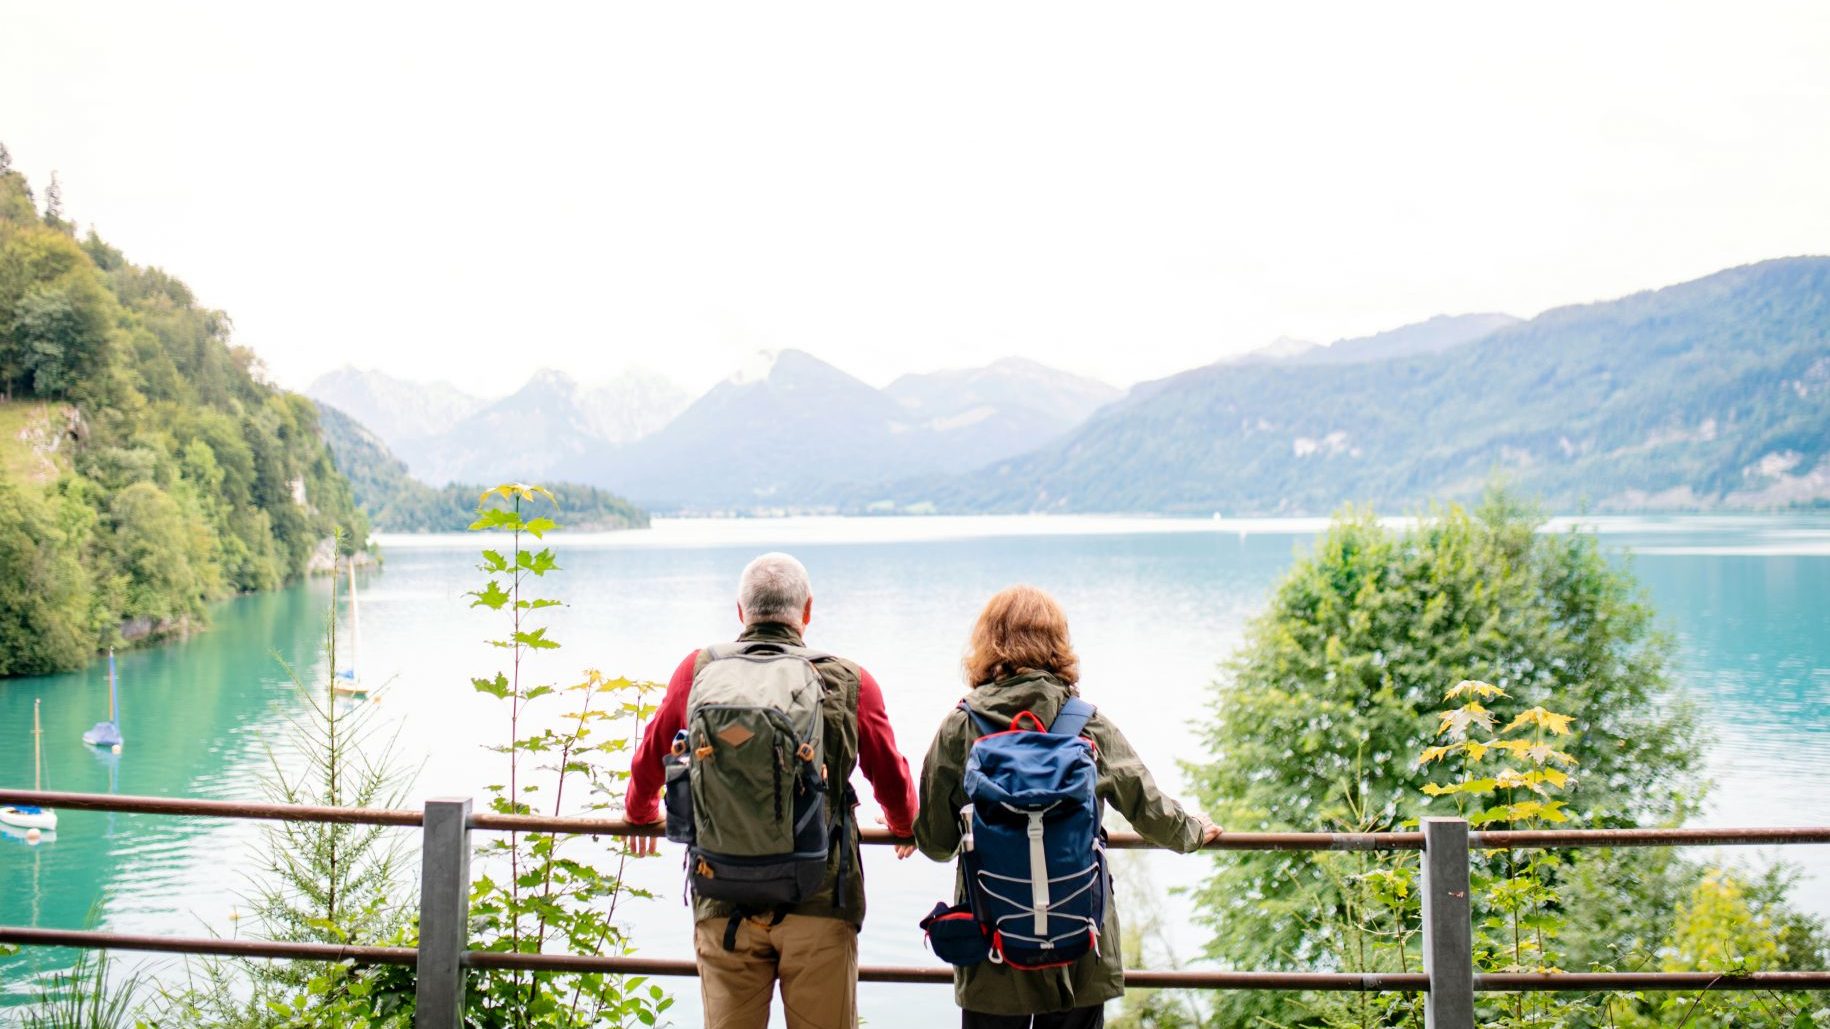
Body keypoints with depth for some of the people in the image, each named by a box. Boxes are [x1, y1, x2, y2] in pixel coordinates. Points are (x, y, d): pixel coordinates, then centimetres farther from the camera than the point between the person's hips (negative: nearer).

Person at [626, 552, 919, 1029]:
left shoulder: (698, 672, 1)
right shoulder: (850, 684, -2)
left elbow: (649, 765, 17)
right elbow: (891, 779, 13)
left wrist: (641, 812, 39)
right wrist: (903, 826, 36)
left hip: (723, 907, 1)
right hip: (820, 904, -1)